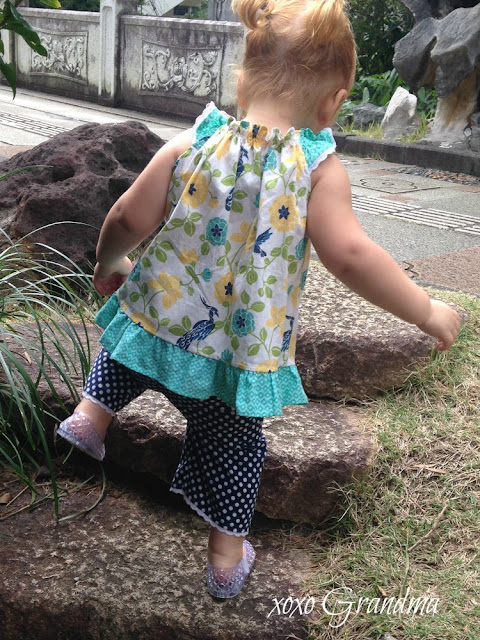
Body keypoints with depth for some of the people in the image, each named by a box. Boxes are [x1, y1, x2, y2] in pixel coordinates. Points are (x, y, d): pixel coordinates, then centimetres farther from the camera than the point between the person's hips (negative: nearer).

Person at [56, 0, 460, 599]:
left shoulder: (191, 144, -6)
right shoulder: (320, 168, -13)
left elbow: (128, 220, -4)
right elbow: (349, 256, -21)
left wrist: (108, 266, 17)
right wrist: (427, 311, -10)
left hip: (158, 319, 2)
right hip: (242, 353, -1)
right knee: (233, 443, 21)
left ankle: (91, 414, 27)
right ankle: (226, 556, 34)